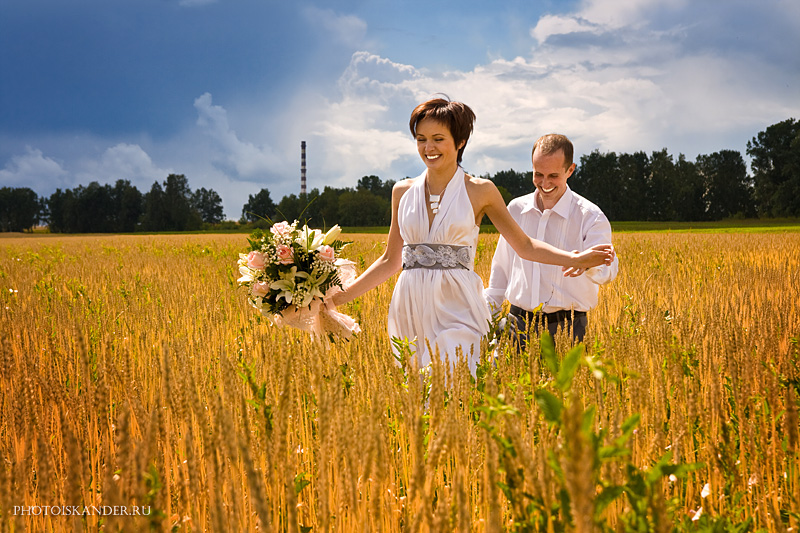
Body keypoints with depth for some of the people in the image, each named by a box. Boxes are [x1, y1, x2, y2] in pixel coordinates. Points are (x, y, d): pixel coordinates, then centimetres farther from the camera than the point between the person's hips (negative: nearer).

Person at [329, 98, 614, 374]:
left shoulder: (479, 191, 2)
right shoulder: (403, 192, 10)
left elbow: (524, 245, 8)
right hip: (410, 309, 3)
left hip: (456, 309, -3)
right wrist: (344, 294, 10)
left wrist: (576, 258, -4)